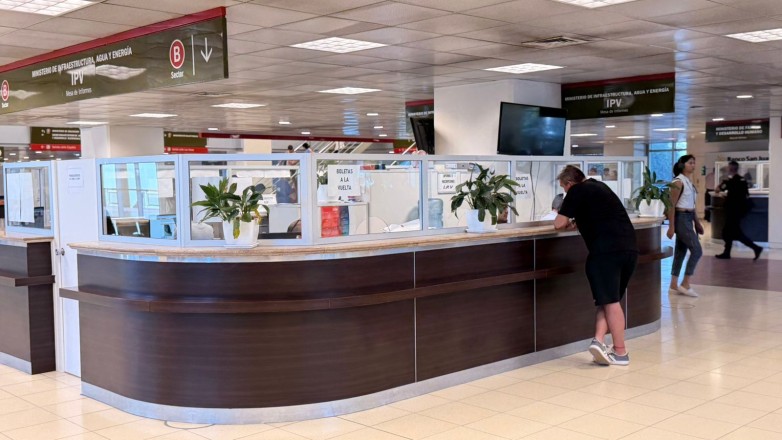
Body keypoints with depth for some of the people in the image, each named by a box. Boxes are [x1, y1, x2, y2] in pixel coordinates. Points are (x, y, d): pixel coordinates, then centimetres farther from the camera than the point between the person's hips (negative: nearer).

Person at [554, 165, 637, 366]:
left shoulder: (577, 191, 3)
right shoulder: (598, 186, 25)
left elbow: (559, 224, 3)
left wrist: (568, 222, 23)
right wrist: (577, 222, 31)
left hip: (606, 249, -7)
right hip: (629, 247, 7)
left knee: (610, 301, -1)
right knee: (611, 299, 14)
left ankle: (620, 352, 1)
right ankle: (599, 340, 1)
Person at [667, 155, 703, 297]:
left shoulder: (690, 181, 14)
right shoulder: (679, 182, -13)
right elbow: (671, 205, -15)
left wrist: (697, 223, 18)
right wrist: (671, 227, -19)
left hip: (688, 218, 9)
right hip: (681, 218, -9)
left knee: (681, 252, 10)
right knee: (697, 251, -9)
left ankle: (674, 286, 15)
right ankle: (685, 284, -2)